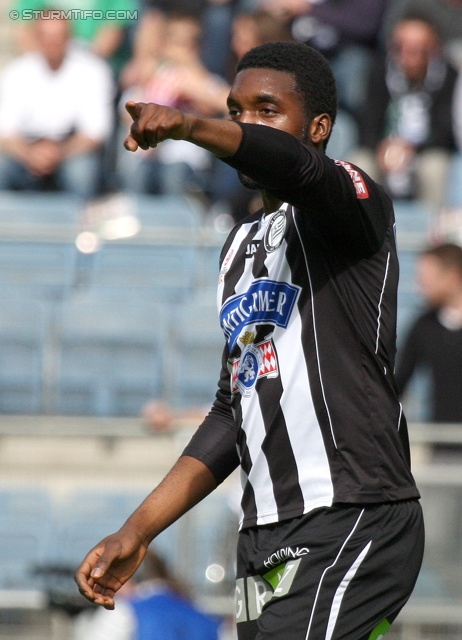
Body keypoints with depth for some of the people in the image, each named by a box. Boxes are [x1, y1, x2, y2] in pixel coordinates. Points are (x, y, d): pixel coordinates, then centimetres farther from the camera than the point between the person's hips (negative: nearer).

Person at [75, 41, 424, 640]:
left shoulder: (349, 200, -1)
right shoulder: (241, 246, 23)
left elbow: (297, 168, -27)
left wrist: (189, 126, -45)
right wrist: (138, 532, 21)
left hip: (354, 519, -8)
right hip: (264, 540, 8)